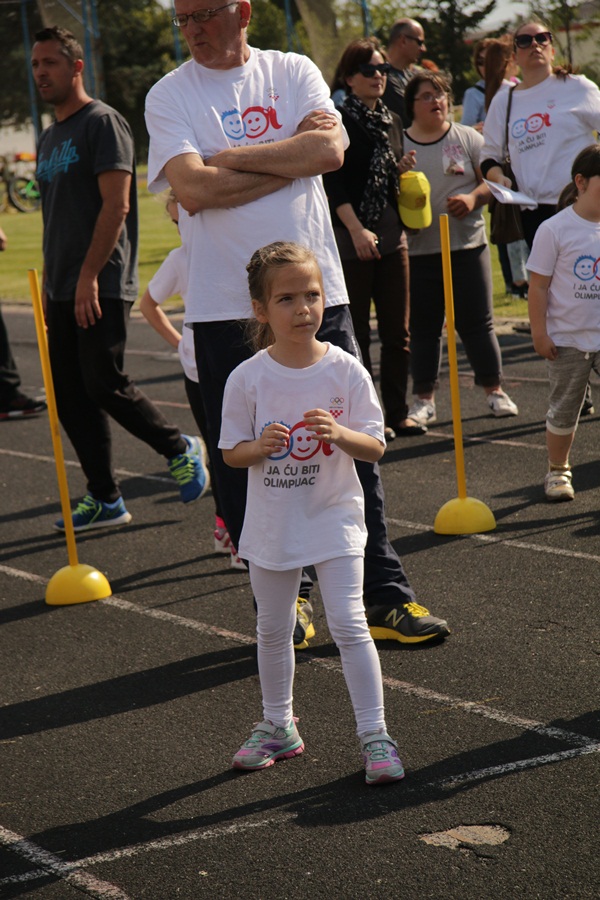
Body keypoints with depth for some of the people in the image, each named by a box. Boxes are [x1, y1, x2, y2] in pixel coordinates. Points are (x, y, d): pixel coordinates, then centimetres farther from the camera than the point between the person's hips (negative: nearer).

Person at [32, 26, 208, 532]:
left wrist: (88, 276, -20)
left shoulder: (102, 123, -8)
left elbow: (115, 205, -16)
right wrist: (48, 284, 17)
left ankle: (180, 449, 12)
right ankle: (104, 499, 12)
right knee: (69, 395, 5)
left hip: (101, 288, -8)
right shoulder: (49, 139, 18)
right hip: (63, 291, 9)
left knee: (104, 385, -11)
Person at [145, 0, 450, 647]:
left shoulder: (293, 72, 7)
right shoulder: (169, 97, 1)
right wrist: (292, 156, -9)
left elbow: (329, 149, -11)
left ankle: (384, 596, 13)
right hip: (225, 307, -1)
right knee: (243, 463, 3)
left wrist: (232, 158, -10)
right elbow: (193, 188, -15)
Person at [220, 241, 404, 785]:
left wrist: (340, 434, -27)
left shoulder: (346, 372, -9)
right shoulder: (248, 378, -8)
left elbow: (375, 447, -7)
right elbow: (231, 451, -1)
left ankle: (374, 734, 1)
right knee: (273, 630, 15)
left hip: (333, 517, -2)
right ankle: (278, 726, 32)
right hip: (272, 522, 2)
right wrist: (259, 447, -22)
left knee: (349, 624, -8)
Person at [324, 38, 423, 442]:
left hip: (392, 234, 6)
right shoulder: (339, 121, -6)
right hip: (351, 237, -6)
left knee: (398, 332, 7)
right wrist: (357, 230, -19)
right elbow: (333, 182, -12)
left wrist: (404, 170, 2)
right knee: (356, 332, 0)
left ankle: (398, 412, 15)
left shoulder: (392, 121, 14)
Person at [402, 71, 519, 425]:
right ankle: (425, 399, 11)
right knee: (423, 326, 5)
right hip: (419, 249, 0)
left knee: (477, 322, 3)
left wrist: (473, 198, -13)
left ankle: (495, 390, 13)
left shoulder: (468, 138, 5)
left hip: (467, 245, 0)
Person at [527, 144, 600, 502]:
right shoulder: (555, 230, -10)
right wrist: (539, 333, -11)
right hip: (568, 340, -3)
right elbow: (539, 286, -9)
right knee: (564, 411, 10)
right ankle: (558, 470, 26)